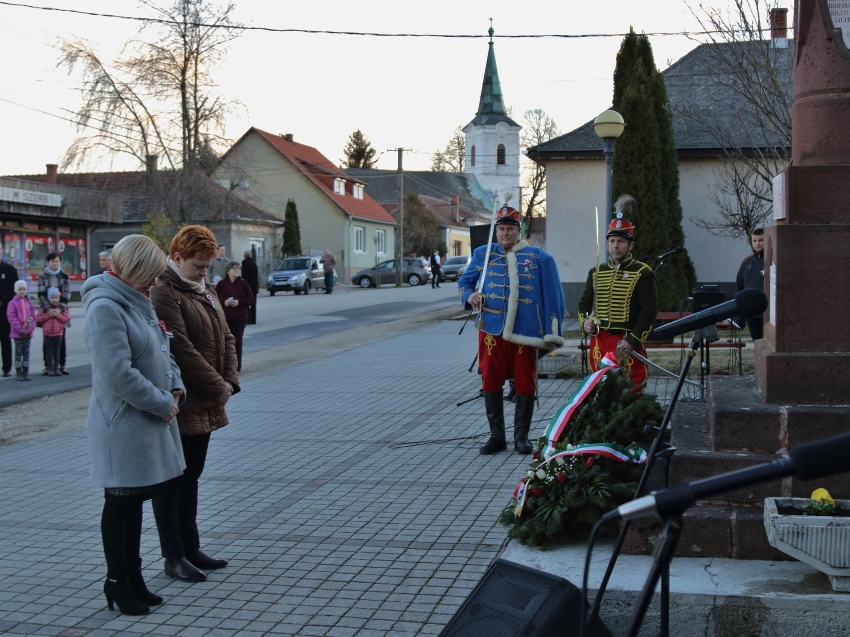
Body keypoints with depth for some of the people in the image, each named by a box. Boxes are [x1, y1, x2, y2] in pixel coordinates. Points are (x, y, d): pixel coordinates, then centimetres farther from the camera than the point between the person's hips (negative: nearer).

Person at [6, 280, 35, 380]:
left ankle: (26, 372, 13)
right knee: (18, 352, 1)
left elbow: (33, 317, 6)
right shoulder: (12, 303, -5)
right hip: (17, 333, -4)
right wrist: (21, 330, -16)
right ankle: (19, 373, 5)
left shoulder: (29, 303, 8)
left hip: (28, 333, 4)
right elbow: (11, 317, -11)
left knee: (26, 352, 8)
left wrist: (30, 329, -7)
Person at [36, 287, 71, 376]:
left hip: (58, 333, 1)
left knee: (57, 351, 7)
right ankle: (50, 369, 7)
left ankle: (56, 368, 14)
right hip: (47, 333, -1)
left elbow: (67, 318, -5)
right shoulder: (44, 308, 0)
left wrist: (58, 315, -16)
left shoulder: (62, 308, 1)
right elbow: (38, 319, -5)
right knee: (49, 352, 2)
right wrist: (48, 315, -14)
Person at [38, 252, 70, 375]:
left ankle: (62, 365, 10)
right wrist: (48, 309, -16)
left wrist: (60, 308, -15)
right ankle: (47, 365, 5)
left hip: (61, 311, 1)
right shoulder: (42, 276, 4)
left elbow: (66, 294, -2)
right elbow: (41, 294, -4)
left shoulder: (64, 276, 6)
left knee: (61, 338, 4)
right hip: (46, 311, 0)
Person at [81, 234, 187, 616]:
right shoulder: (105, 308, -20)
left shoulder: (138, 302, 10)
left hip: (149, 421, 9)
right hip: (123, 424, -9)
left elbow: (161, 350, 20)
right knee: (120, 504, 4)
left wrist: (175, 388, 4)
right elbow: (118, 374, -26)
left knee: (135, 500, 17)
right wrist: (163, 403, -17)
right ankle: (117, 582, 17)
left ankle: (133, 577, 28)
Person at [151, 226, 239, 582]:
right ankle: (174, 557, 10)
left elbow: (225, 338, 15)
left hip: (205, 405, 9)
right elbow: (182, 350, -22)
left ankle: (191, 549, 27)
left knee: (191, 477, 17)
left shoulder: (206, 292, 15)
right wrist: (218, 387, -16)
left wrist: (230, 382, 0)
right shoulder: (164, 294, -16)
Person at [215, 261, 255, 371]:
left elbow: (251, 299, 3)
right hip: (225, 317, 0)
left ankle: (237, 366, 9)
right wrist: (224, 302, -15)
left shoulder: (243, 283, 1)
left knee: (237, 341, 1)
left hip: (240, 318, 0)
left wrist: (239, 302, -13)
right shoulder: (221, 283, 0)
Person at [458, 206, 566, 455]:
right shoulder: (483, 254, 9)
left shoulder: (538, 258, 4)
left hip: (525, 331, -1)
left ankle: (521, 435, 14)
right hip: (491, 330, 2)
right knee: (491, 382, 4)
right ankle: (496, 435, 15)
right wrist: (469, 296, -7)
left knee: (525, 383, 3)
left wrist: (551, 333, -2)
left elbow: (552, 295, 3)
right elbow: (464, 281, 17)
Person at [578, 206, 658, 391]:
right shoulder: (596, 273, 13)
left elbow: (649, 311, -8)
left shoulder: (643, 273, -2)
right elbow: (584, 303, 21)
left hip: (628, 345, -5)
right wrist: (585, 322, -1)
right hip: (599, 342, 5)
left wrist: (632, 341, -15)